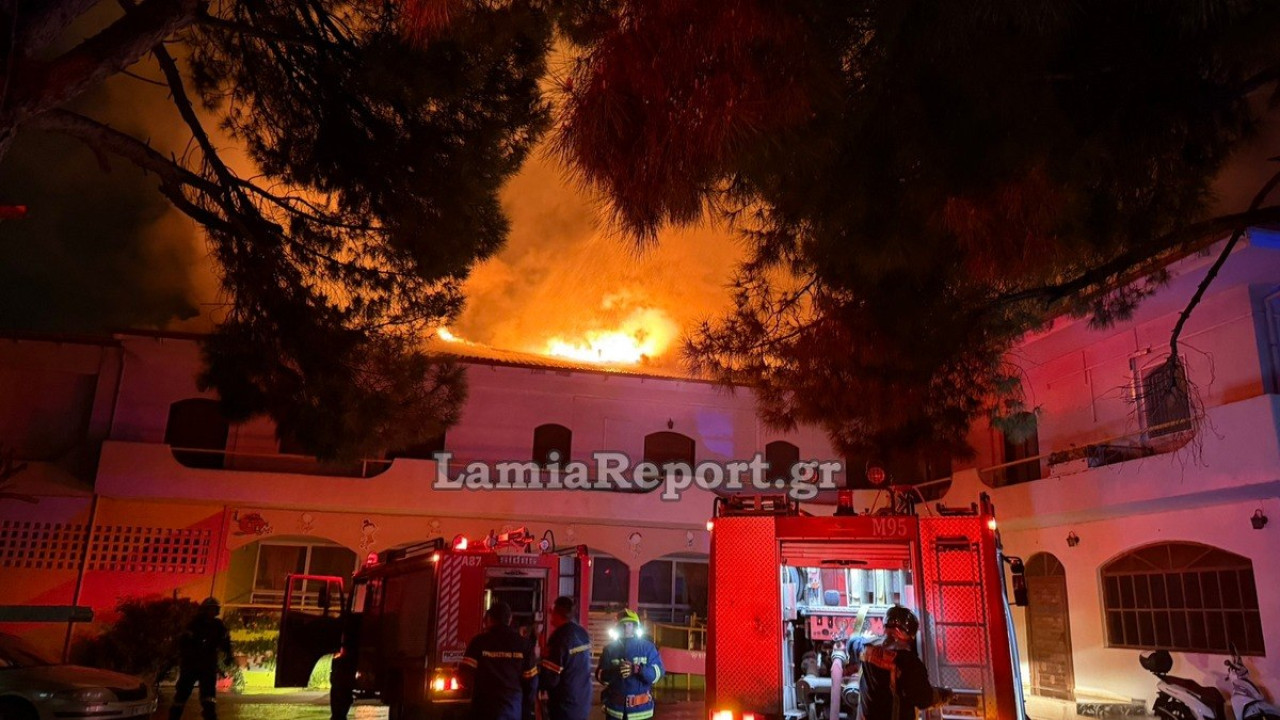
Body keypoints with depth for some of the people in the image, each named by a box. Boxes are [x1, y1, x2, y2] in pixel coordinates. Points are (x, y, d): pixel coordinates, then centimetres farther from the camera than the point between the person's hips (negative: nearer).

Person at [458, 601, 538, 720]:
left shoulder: (479, 641, -4)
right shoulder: (524, 644, 1)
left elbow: (464, 676, -5)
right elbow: (530, 682, 3)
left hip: (484, 709, -2)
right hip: (513, 710, 2)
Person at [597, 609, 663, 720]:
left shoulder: (647, 647, 0)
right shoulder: (610, 648, 4)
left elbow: (657, 672, -9)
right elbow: (600, 675, -2)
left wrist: (637, 670, -27)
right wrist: (615, 672, -24)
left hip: (640, 709, -2)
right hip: (615, 708, 2)